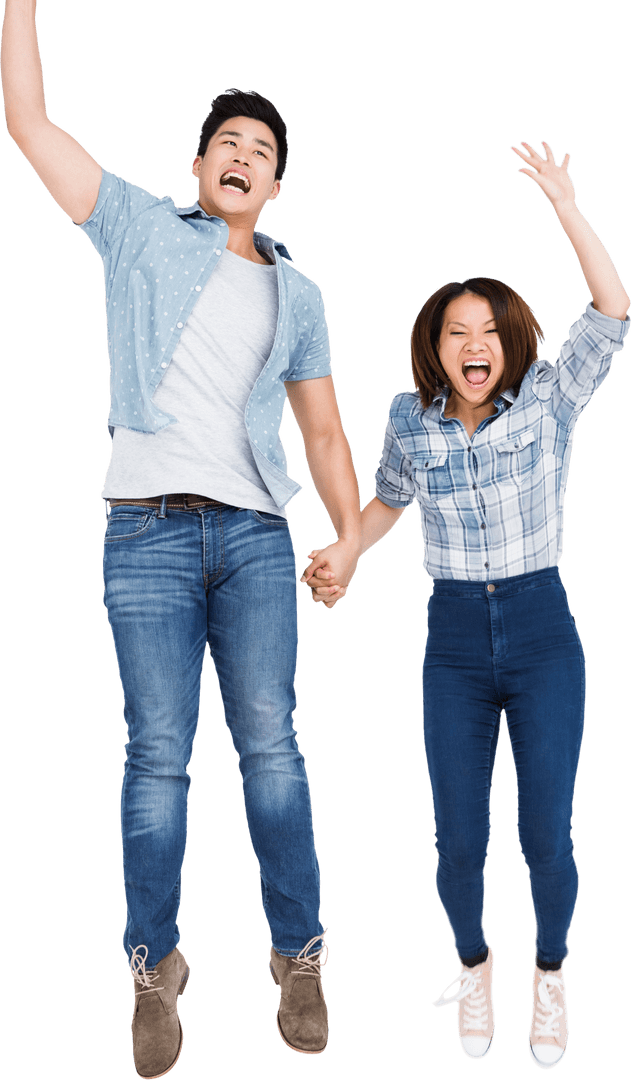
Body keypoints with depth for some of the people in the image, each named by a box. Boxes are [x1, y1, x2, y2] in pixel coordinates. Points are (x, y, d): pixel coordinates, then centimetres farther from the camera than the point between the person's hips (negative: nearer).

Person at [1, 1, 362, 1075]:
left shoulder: (297, 292, 19)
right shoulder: (140, 229, 13)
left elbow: (323, 428, 18)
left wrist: (351, 532, 5)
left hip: (255, 534, 2)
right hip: (147, 531, -2)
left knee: (269, 740, -6)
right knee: (158, 754, -3)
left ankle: (298, 954, 6)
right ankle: (156, 967, 9)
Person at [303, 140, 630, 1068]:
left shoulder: (547, 401, -6)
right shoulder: (411, 420, -1)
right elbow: (388, 499, 17)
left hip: (543, 636, -1)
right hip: (454, 646, 2)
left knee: (546, 840, -1)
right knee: (459, 843, 4)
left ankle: (551, 971, 31)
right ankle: (474, 964, 36)